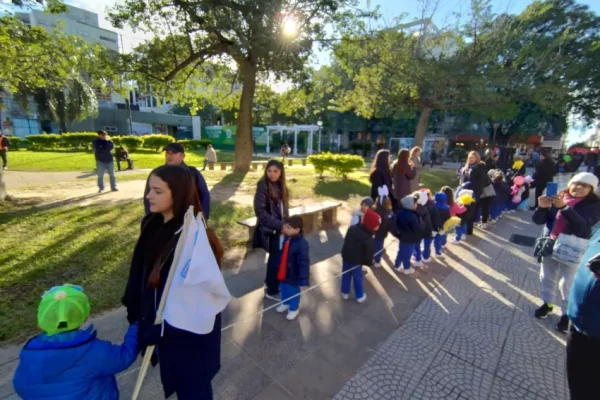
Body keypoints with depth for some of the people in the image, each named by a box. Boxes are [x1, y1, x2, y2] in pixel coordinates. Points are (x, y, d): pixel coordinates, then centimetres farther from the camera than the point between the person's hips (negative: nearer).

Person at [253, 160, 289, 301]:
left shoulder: (280, 186, 6)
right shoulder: (263, 186, -15)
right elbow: (260, 211, -21)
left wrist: (285, 224, 3)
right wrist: (279, 225, -23)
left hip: (280, 228, 7)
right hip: (270, 229, -7)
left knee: (277, 257, 17)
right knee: (276, 258, 3)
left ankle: (270, 282, 38)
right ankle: (272, 291, 22)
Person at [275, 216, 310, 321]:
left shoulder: (302, 244, -33)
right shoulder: (286, 238, -9)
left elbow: (304, 263, -29)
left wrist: (304, 280, -26)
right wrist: (279, 269, 17)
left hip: (294, 276, -7)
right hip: (283, 273, 7)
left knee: (293, 292, 19)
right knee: (284, 289, 29)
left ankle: (294, 309, 45)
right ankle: (285, 303, 56)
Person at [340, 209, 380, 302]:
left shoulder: (352, 228, -5)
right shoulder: (369, 240, -24)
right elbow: (369, 254, -19)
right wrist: (368, 262, 1)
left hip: (345, 256, 5)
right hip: (356, 260, -5)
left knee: (346, 275, 20)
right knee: (357, 277, 14)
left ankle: (345, 292, 36)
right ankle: (360, 296, 32)